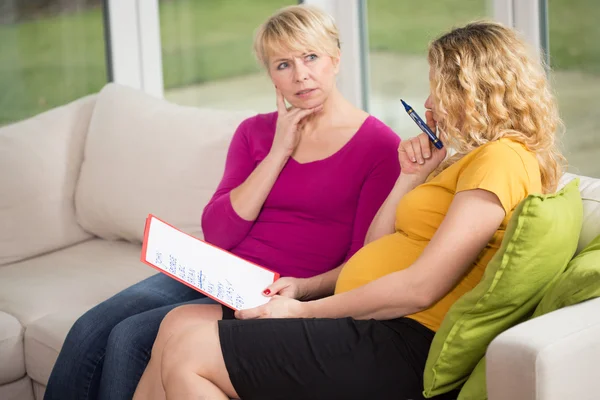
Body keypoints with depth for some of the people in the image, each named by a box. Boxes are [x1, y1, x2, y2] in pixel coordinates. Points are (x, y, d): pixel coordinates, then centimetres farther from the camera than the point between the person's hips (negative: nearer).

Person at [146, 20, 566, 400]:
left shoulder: (502, 158, -11)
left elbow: (420, 288, -20)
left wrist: (304, 310, -14)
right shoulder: (465, 159, 21)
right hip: (369, 325, 10)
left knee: (187, 355, -16)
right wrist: (412, 177, 9)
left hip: (402, 347, -10)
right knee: (179, 326, 5)